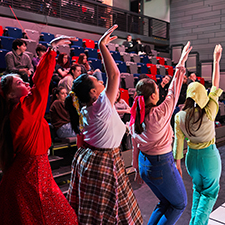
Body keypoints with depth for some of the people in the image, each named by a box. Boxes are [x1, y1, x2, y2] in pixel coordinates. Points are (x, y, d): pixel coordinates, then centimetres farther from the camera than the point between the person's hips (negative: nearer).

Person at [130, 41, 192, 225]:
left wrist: (137, 168, 18)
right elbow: (173, 91, -13)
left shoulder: (135, 118, -4)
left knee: (165, 202, 25)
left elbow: (135, 146, 5)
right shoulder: (160, 114, -25)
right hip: (162, 165, -7)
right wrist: (181, 62, -3)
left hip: (144, 163, 7)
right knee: (180, 204, 17)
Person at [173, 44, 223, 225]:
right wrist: (216, 61, -6)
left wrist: (177, 162, 6)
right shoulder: (209, 113, -21)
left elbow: (178, 141, -6)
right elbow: (216, 87, -12)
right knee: (210, 192, 18)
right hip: (209, 157, -3)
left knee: (197, 189, 26)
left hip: (192, 156, 3)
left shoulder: (179, 116, -14)